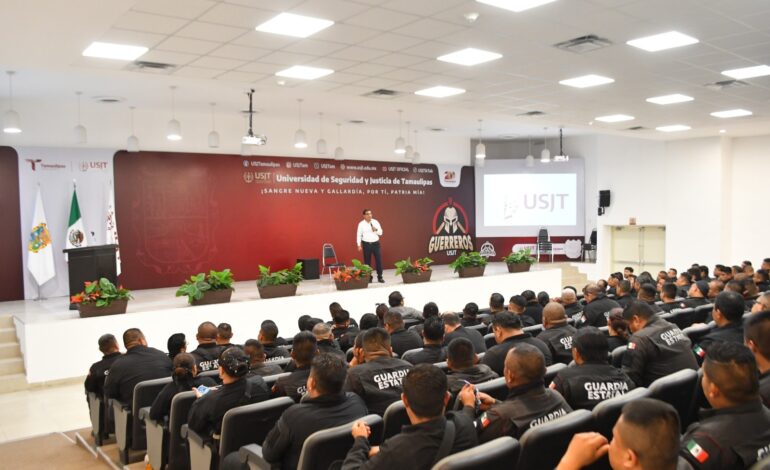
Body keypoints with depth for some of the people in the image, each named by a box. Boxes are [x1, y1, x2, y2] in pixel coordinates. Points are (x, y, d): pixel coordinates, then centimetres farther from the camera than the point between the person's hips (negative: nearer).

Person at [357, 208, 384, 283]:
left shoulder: (375, 222, 3)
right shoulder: (361, 224, -1)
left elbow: (380, 232, 5)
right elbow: (359, 235, -2)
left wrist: (376, 230, -15)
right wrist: (359, 245, -8)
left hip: (376, 243, 1)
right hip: (366, 244, -1)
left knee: (378, 260, -1)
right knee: (367, 261, 3)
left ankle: (380, 277, 8)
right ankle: (369, 277, 13)